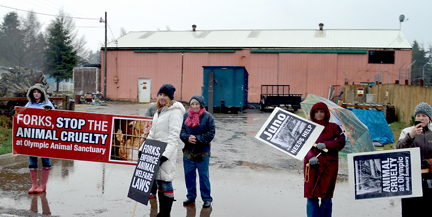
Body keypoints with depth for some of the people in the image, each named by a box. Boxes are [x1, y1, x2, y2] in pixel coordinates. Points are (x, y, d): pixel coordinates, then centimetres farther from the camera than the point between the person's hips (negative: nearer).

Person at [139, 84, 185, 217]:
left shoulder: (175, 112, -10)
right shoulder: (158, 112, 18)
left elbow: (174, 136, -17)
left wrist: (166, 154, -25)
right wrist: (143, 148, 19)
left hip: (167, 154, -9)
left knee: (166, 182, -5)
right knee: (159, 182, 13)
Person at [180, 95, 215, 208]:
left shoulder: (208, 116, -5)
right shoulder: (186, 116, 5)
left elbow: (211, 134, -8)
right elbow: (181, 131, 5)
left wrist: (197, 138, -17)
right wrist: (187, 138, -14)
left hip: (203, 152, -4)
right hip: (188, 151, 4)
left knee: (204, 175, 3)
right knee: (189, 174, 11)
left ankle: (207, 199, 14)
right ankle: (191, 197, 26)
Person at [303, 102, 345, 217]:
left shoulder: (333, 127, 9)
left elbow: (341, 141, -4)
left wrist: (326, 144, -16)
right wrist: (310, 157, -18)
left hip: (329, 165, -1)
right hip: (312, 165, 1)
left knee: (326, 197, 3)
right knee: (311, 196, 0)